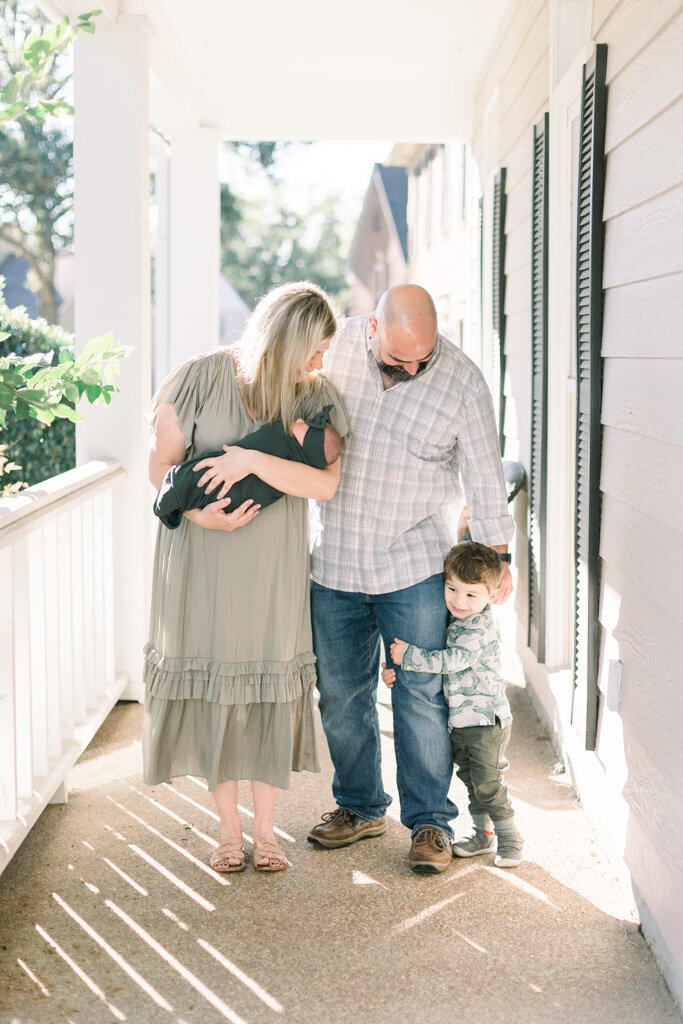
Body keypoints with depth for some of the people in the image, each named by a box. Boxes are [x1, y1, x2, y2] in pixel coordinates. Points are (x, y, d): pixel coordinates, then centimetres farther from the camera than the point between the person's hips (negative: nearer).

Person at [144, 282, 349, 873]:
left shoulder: (316, 396, -2)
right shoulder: (201, 378, -8)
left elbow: (327, 483, -14)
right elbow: (161, 464, -4)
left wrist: (254, 461, -25)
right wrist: (199, 513, -19)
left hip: (274, 566, 2)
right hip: (204, 559, -1)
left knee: (271, 686, 5)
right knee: (213, 684, 4)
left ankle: (266, 829, 20)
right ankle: (228, 828, 20)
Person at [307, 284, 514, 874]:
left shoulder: (461, 378, -9)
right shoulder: (338, 347, -4)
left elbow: (483, 474, -1)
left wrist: (496, 557, 1)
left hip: (414, 563, -2)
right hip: (333, 560, 3)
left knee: (422, 694, -1)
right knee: (341, 693, 10)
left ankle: (430, 821, 13)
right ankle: (360, 808, 27)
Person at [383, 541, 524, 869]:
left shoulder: (479, 628, -21)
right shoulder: (451, 621, 7)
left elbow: (451, 660, -30)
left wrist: (408, 655, -25)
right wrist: (395, 670, 5)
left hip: (486, 720, -9)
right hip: (459, 719, 9)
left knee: (487, 782, -7)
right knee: (471, 779, 17)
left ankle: (510, 837, 8)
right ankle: (482, 832, 31)